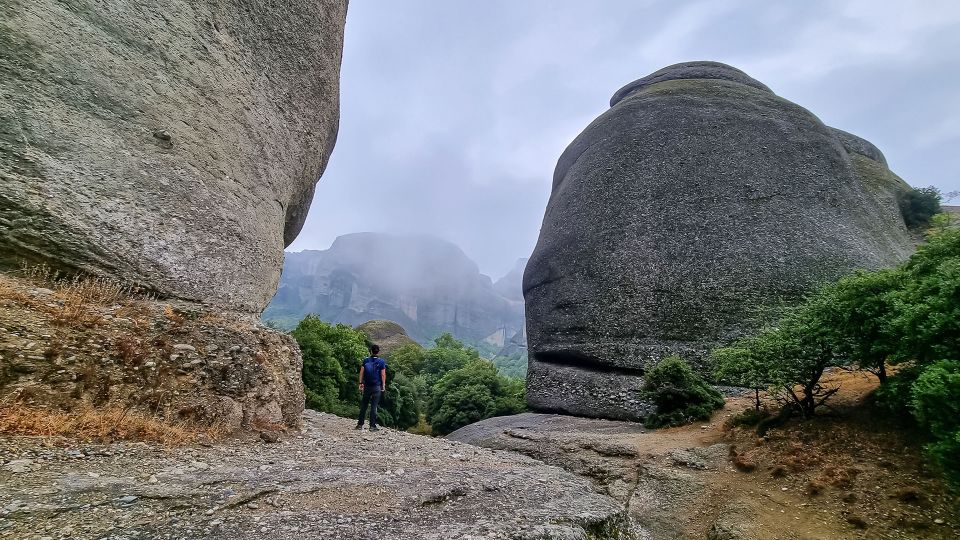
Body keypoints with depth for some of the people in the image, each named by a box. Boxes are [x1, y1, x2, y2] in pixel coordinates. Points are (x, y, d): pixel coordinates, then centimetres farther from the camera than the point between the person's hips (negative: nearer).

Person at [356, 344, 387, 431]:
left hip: (367, 386, 2)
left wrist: (361, 383, 6)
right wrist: (383, 386, 2)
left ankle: (360, 424, 14)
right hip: (376, 386, -2)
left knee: (363, 405, 11)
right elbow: (383, 375, -4)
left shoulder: (366, 360, 2)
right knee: (374, 406, 1)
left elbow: (362, 372, 1)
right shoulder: (381, 362, -4)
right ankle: (372, 426, 3)